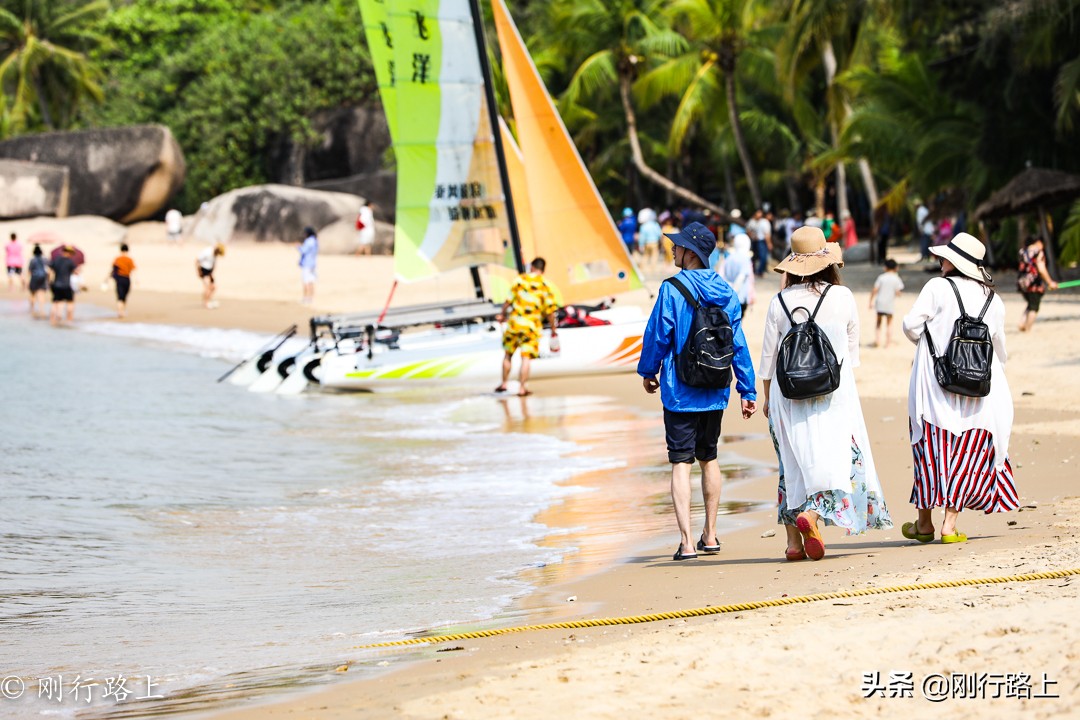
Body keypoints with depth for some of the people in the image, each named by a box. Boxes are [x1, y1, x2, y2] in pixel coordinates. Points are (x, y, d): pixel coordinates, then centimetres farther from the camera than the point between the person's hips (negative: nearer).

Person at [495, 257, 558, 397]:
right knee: (526, 358, 0)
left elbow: (509, 300, 1)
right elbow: (550, 311, -3)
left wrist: (503, 314, 17)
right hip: (531, 326, -1)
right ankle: (522, 387, -4)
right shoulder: (545, 287, -2)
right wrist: (553, 329, 9)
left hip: (514, 322, 1)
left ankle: (503, 384, 22)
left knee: (508, 353, 16)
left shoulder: (520, 280, -1)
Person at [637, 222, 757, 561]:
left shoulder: (672, 290, -13)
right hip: (715, 393, 5)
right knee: (709, 459, 19)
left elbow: (657, 336, -9)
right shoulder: (726, 293, 2)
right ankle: (710, 535, 24)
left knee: (681, 463, -3)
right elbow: (739, 345, 4)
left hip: (680, 392, -5)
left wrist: (648, 371, 9)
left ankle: (686, 541, -11)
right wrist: (747, 391, 9)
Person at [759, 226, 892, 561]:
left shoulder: (780, 302, -3)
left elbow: (769, 355, 4)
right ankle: (812, 512, -26)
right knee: (835, 456, 0)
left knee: (793, 461, 9)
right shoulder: (842, 296, -4)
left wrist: (767, 397, 16)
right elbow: (852, 346, 8)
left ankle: (793, 540, 7)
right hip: (834, 391, -2)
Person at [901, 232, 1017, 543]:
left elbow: (911, 325, -9)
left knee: (932, 449, 7)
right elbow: (999, 349, 15)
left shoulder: (937, 288, -7)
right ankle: (950, 524, 2)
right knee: (967, 454, 6)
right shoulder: (994, 301, 7)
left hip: (935, 384, -2)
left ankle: (924, 523, 12)